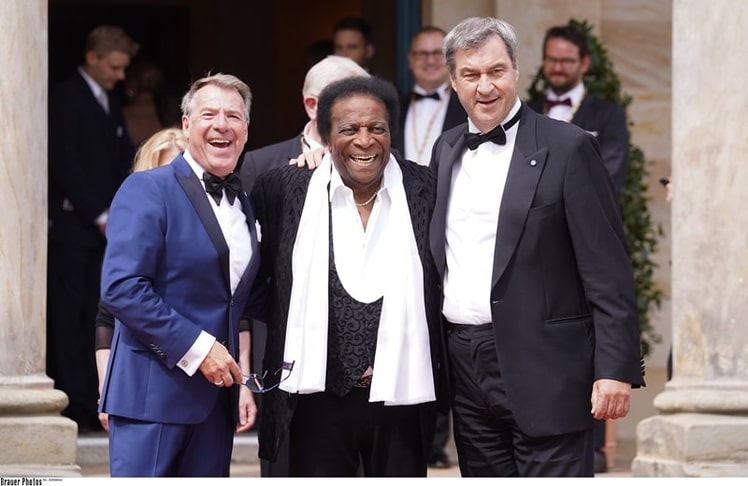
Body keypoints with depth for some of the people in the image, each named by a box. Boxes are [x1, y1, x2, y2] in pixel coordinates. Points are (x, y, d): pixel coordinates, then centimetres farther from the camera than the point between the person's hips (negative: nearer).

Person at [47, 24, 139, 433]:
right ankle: (72, 407, -7)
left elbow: (123, 162, 18)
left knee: (94, 317, 4)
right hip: (70, 226, -7)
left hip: (103, 226, 7)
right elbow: (64, 165, -14)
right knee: (68, 316, -6)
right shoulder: (66, 98, -8)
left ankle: (92, 404, 5)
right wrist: (99, 215, -13)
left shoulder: (110, 102, 17)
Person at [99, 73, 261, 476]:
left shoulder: (243, 205, 15)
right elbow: (120, 288, -17)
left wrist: (241, 380, 13)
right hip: (152, 392, -7)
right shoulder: (147, 190, -7)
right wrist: (196, 348, -18)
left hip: (216, 393, 7)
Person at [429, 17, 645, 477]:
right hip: (466, 367, 6)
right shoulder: (447, 149, 14)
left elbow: (608, 272, -9)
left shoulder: (567, 148, -5)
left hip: (543, 370, -6)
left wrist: (616, 370, -15)